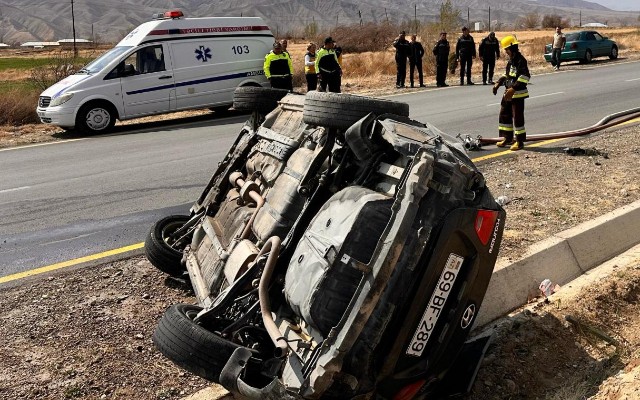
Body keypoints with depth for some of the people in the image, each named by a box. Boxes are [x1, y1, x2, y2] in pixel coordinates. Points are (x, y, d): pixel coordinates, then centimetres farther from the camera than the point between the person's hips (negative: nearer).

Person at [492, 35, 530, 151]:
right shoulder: (511, 60, 13)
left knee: (517, 117, -4)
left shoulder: (520, 60, -16)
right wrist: (498, 83, 11)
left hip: (518, 94, -10)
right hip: (509, 93, 10)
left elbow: (525, 76, -24)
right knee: (504, 114, 14)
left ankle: (520, 141, 5)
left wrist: (514, 88, -30)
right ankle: (507, 138, 25)